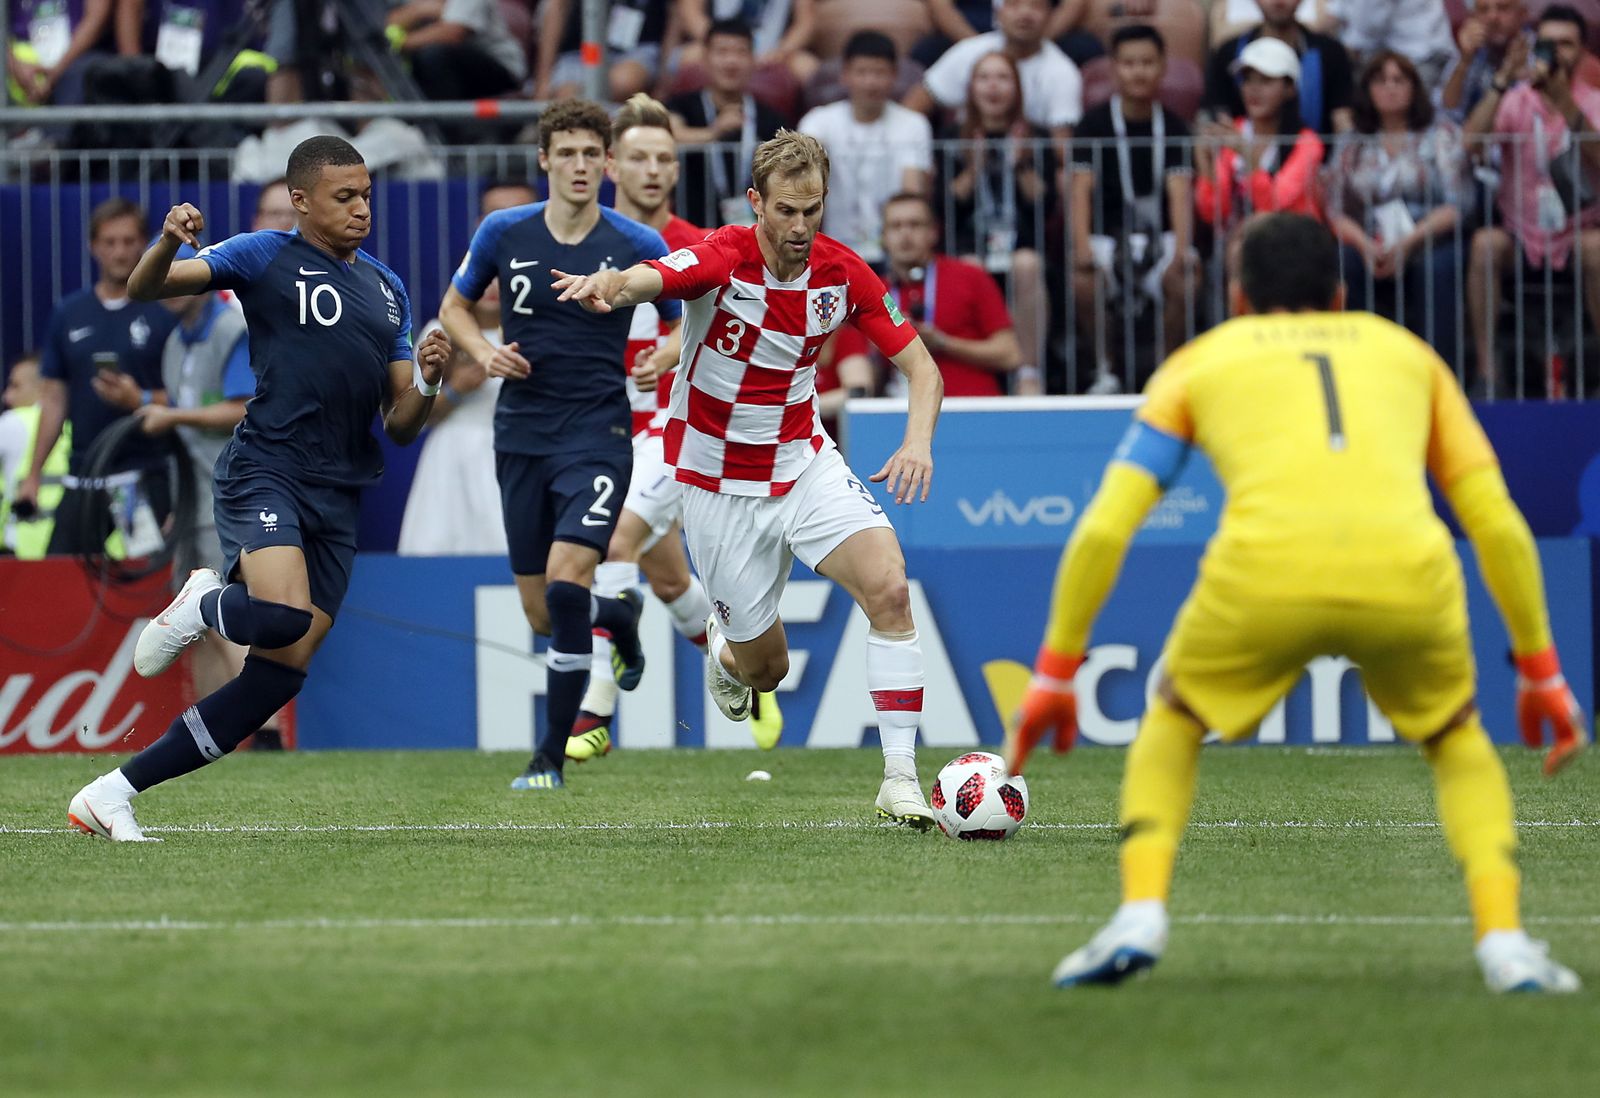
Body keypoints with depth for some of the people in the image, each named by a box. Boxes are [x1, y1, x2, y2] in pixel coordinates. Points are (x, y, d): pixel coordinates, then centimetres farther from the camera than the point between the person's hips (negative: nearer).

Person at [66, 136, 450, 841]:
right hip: (264, 471, -6)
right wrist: (169, 242, -24)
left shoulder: (387, 290, 21)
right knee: (284, 616, -32)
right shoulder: (268, 257, 4)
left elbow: (401, 426, 20)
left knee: (282, 672, -3)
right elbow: (144, 289, -3)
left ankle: (113, 793, 3)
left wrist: (425, 384, -2)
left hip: (339, 498, 6)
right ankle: (202, 606, 4)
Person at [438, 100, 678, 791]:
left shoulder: (639, 247, -4)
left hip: (598, 431, -3)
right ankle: (621, 614, 45)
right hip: (521, 436, 3)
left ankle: (551, 756, -10)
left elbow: (687, 324, 10)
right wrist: (483, 351, -4)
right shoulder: (504, 233, 1)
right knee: (542, 613, 7)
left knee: (566, 583, -21)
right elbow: (455, 306, 16)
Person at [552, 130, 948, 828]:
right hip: (719, 480, -3)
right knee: (766, 667, 6)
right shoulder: (720, 259, -21)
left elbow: (920, 366, -2)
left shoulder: (843, 272, -8)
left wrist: (918, 440, -22)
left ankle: (899, 778, -20)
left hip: (804, 462, 3)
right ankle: (723, 645, 46)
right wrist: (606, 285, -67)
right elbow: (644, 280, -42)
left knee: (889, 587, -24)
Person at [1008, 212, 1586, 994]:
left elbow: (1103, 529, 20)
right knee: (1458, 743, 28)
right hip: (1407, 576, 1)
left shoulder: (1200, 363, 28)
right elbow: (1499, 525, 25)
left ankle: (1139, 915, 8)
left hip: (1261, 576, -1)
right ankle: (1505, 942, 8)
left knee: (1171, 727, 28)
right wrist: (1541, 671, 32)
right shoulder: (1405, 352, 31)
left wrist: (1054, 673, 27)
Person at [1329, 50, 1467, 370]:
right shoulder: (1353, 148, 19)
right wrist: (1365, 245, -13)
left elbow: (1453, 206, 0)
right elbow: (1336, 211, 9)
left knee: (1437, 267, -37)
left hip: (1430, 240, -2)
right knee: (1342, 264, -32)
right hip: (1373, 247, 2)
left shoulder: (1441, 135, 12)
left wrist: (1408, 244, -15)